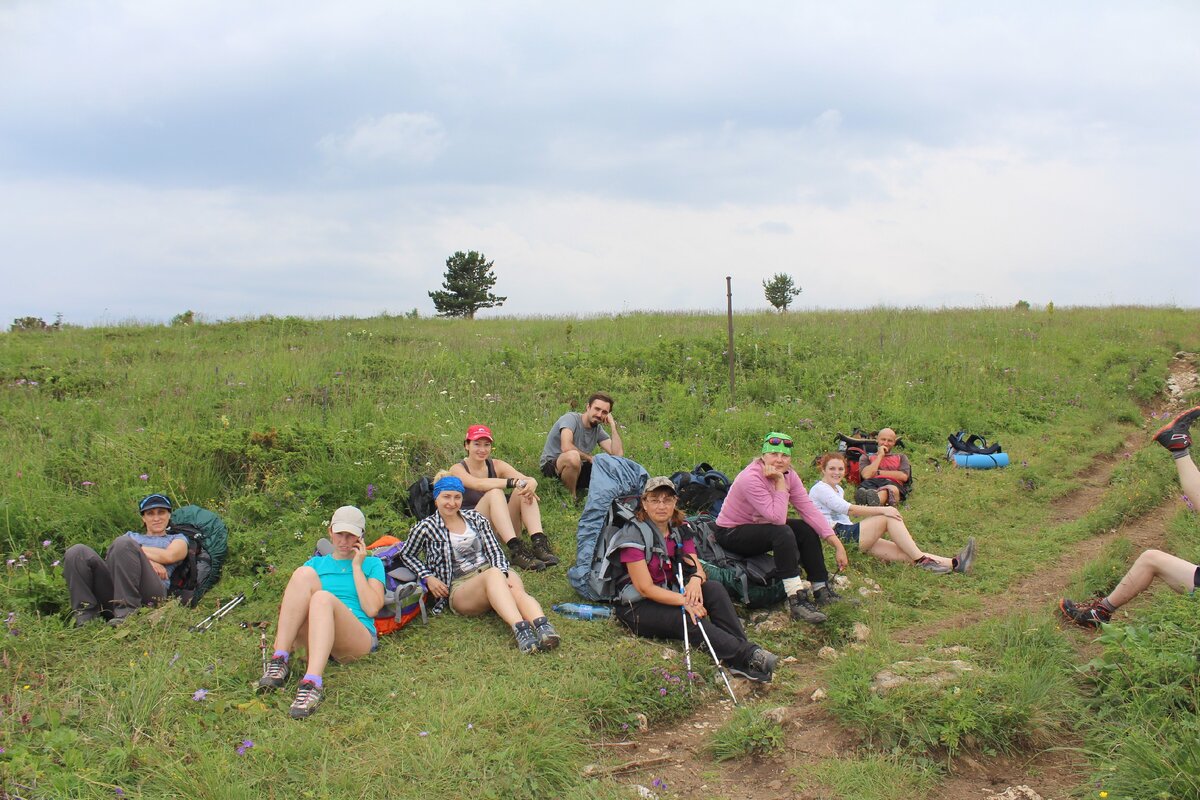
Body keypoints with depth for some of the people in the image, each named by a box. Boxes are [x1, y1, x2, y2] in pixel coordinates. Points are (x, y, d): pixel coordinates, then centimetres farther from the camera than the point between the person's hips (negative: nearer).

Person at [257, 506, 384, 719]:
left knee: (323, 597, -34)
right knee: (304, 573, -21)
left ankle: (312, 684, -54)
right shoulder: (316, 563, 28)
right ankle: (280, 660, -31)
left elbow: (372, 608, 3)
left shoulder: (372, 564, 20)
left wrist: (356, 566, 5)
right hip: (311, 635, 3)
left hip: (359, 636, -2)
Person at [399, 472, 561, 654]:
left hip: (495, 575, 4)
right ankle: (520, 628, -62)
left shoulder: (476, 519, 16)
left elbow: (495, 551, 12)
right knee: (493, 573, -39)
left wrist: (503, 574, -9)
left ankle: (542, 626, -63)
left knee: (515, 588, -35)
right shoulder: (426, 528, 7)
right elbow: (406, 554, 19)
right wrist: (427, 577, 3)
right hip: (459, 588, -4)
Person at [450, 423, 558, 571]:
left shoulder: (496, 465, 7)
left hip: (500, 532, 4)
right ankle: (516, 550, -43)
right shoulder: (457, 470, -4)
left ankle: (539, 543, -35)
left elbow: (528, 479, -10)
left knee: (525, 490, -18)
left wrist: (531, 484, -35)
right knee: (494, 493, -29)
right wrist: (513, 482, -39)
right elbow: (479, 484, -28)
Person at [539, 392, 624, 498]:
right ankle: (570, 498, -20)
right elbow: (566, 447, -33)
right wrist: (590, 458, -19)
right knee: (573, 456, -40)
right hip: (551, 466, -6)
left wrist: (613, 425, -9)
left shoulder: (598, 430, 3)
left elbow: (618, 454, -10)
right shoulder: (571, 418, -16)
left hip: (576, 469, 6)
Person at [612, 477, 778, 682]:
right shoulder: (634, 535, -16)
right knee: (689, 620, -33)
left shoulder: (680, 531, 5)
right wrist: (685, 601, -31)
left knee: (715, 589, -21)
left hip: (670, 594, 6)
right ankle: (748, 656, -40)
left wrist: (695, 579, -28)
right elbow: (645, 588, -20)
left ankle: (741, 661, -33)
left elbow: (698, 569, -2)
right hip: (638, 607, -6)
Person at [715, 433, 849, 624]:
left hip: (759, 526, 8)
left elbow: (809, 510, -12)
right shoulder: (751, 478, -29)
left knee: (807, 529, -10)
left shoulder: (788, 475, -7)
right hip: (731, 534, -8)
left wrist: (838, 544, -19)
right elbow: (778, 518, -33)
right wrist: (780, 483, -30)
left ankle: (822, 591, 0)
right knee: (783, 533, -30)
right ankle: (797, 601, -30)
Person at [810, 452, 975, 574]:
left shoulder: (838, 489, 26)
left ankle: (954, 564, -18)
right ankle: (921, 560, -19)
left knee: (900, 551, -8)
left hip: (847, 532, 8)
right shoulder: (820, 489, -5)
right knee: (889, 518, -18)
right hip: (837, 536, -8)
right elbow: (848, 509, -17)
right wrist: (882, 510, -18)